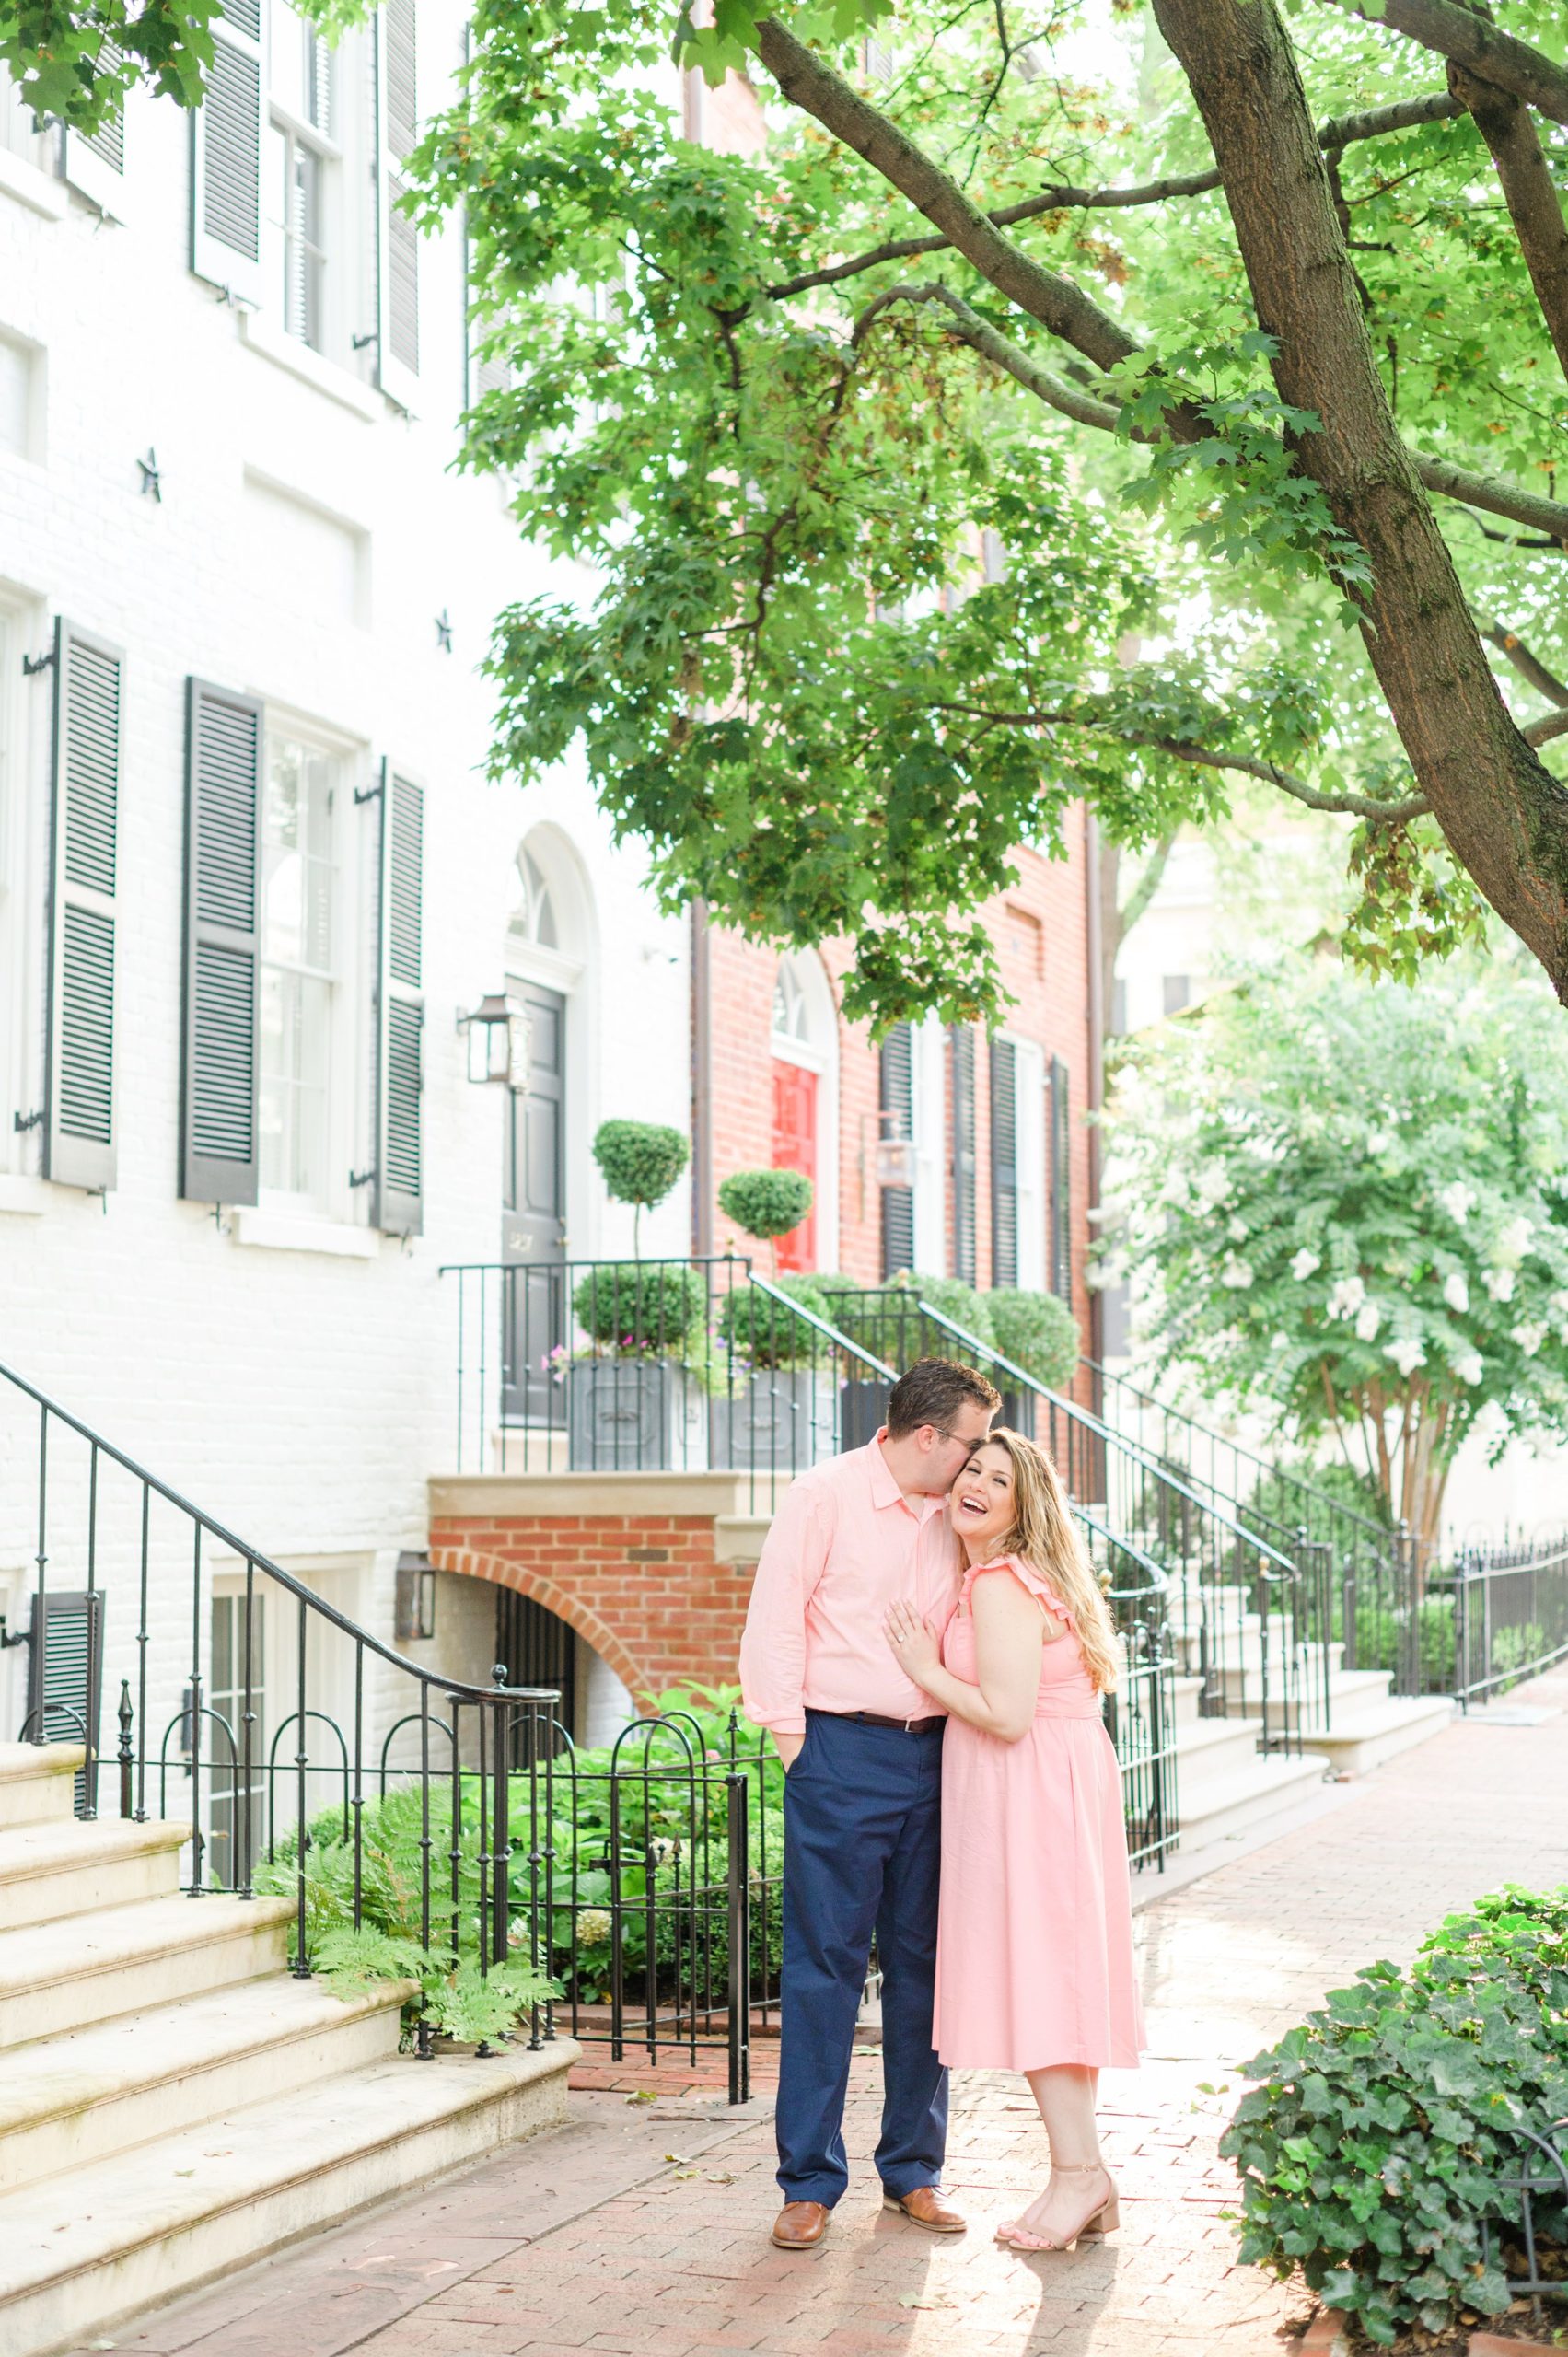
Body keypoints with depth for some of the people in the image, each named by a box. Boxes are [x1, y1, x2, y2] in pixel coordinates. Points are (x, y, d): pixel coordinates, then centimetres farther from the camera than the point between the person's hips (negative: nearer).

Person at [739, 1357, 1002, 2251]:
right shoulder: (825, 1496, -4)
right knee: (826, 1965, -3)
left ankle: (914, 2167, 19)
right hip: (844, 1752, -5)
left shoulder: (952, 1516, 12)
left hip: (933, 1755, 5)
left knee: (923, 1962, 9)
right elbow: (775, 1625, -4)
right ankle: (810, 2182, 4)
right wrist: (793, 1742, -6)